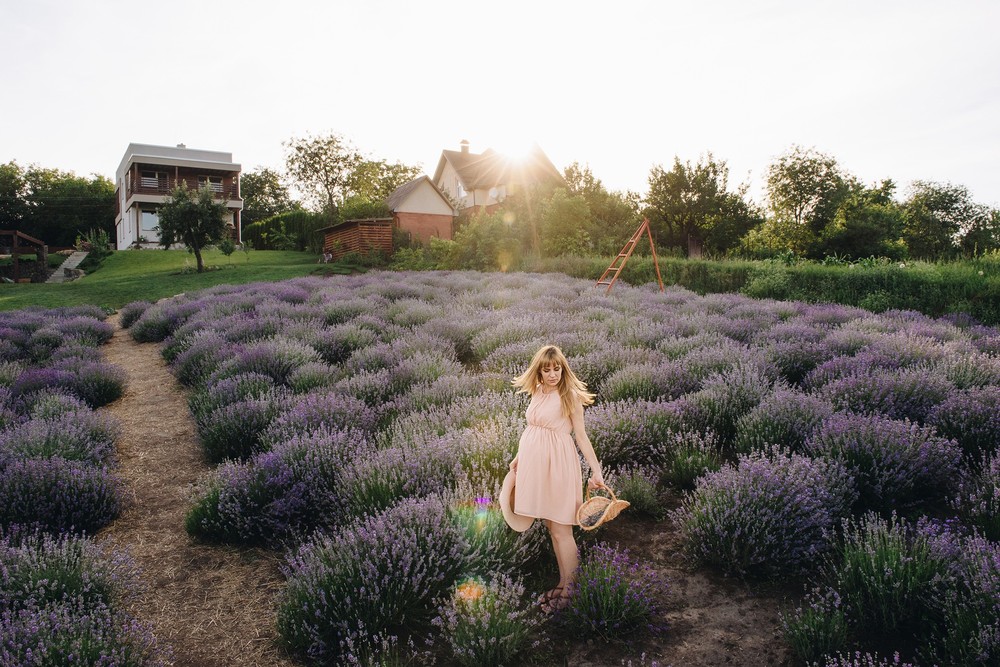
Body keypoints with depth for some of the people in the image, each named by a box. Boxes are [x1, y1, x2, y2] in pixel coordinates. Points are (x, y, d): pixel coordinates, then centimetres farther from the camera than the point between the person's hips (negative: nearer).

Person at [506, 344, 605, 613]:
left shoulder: (570, 395, -8)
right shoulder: (537, 392, 9)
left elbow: (581, 435, -9)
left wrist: (596, 470, -14)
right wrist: (518, 458, 23)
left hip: (558, 464, -6)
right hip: (535, 463, 6)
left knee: (561, 529, -1)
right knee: (550, 526, 11)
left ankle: (567, 590, 10)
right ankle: (562, 583, 21)